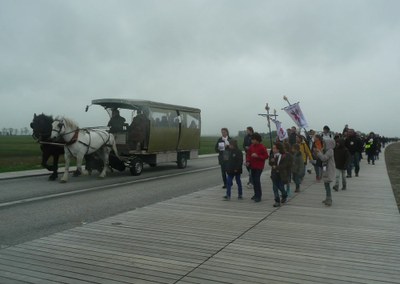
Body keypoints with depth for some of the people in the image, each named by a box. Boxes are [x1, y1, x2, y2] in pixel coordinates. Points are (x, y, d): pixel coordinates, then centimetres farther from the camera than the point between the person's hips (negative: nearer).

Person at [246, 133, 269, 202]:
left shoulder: (262, 147, -11)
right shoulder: (251, 146, 5)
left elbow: (266, 156, -10)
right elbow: (248, 154, 14)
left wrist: (257, 156, -21)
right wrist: (248, 161, -2)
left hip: (259, 166, -6)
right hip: (252, 166, 6)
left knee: (257, 180, -11)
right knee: (254, 180, 11)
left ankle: (258, 196, -4)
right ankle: (256, 194, 25)